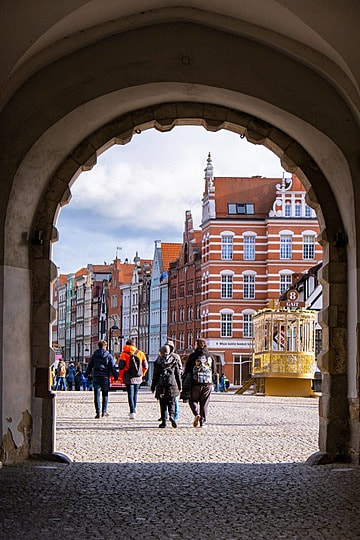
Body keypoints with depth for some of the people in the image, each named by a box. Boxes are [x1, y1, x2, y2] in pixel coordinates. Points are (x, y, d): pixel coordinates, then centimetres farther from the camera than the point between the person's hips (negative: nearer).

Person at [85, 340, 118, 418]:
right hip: (105, 377, -1)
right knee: (105, 395, 12)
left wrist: (86, 375, 22)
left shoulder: (94, 355, 4)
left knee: (97, 395, 1)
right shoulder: (109, 356, -1)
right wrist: (116, 377, 3)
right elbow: (113, 368, -3)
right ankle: (104, 411, 10)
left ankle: (98, 412, -5)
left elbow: (90, 366, 10)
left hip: (96, 377, 1)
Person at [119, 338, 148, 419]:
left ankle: (132, 412, -10)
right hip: (138, 378, 3)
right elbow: (145, 366, 9)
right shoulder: (140, 354, 4)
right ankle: (134, 410, 30)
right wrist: (142, 374, 23)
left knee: (130, 395, -1)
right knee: (135, 394, 19)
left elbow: (121, 367, -9)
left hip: (128, 378, -3)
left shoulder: (124, 354, -6)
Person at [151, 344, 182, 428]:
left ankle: (164, 421, 2)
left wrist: (153, 387, 11)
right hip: (172, 383, 0)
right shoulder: (174, 360, 7)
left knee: (163, 404, 5)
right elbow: (178, 374, 8)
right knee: (171, 402, 6)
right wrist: (179, 386, 13)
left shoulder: (158, 361, 4)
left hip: (161, 384, 0)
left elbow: (155, 375, 5)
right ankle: (171, 415, -19)